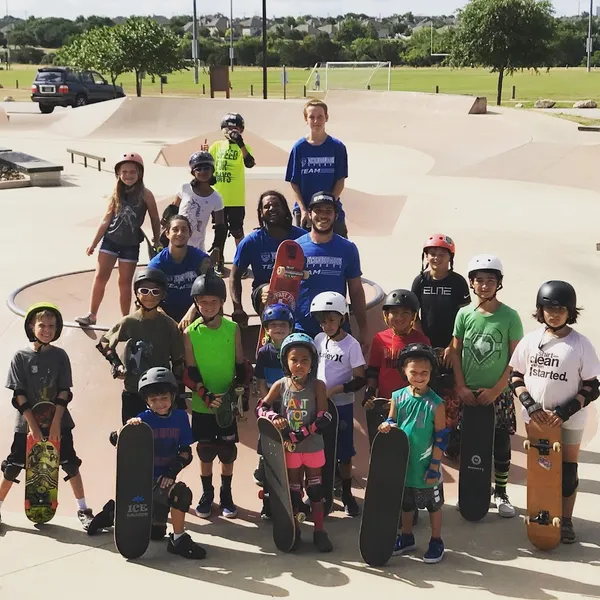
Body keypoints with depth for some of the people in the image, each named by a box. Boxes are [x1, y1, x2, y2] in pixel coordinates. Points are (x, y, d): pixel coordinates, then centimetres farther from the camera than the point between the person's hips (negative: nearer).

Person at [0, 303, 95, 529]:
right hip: (27, 422, -1)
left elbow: (64, 392, -5)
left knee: (71, 464, 1)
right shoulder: (20, 356, -6)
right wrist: (33, 424, -15)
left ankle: (83, 510, 12)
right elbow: (19, 394, -8)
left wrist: (55, 422, -14)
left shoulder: (60, 356, -2)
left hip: (58, 421, 1)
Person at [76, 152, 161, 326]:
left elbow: (155, 220, -1)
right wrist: (94, 244, 5)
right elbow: (106, 220, 4)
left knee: (125, 282, 5)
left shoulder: (145, 194, -9)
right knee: (100, 277, 0)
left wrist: (157, 242, 4)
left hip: (131, 244, -2)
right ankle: (92, 315, 10)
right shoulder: (116, 194, 0)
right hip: (110, 240, 2)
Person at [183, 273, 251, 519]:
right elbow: (189, 372, -7)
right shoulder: (190, 333, -7)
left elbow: (242, 366, 2)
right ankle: (207, 495, 26)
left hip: (228, 404, 1)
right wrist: (206, 395, -18)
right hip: (202, 405, 0)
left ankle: (226, 495, 25)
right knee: (205, 452, 10)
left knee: (228, 452, 9)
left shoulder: (233, 329, -4)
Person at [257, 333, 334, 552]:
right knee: (293, 488, 15)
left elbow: (324, 419, -16)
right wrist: (274, 417, -21)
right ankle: (293, 529, 28)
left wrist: (298, 435, -21)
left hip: (313, 446, -1)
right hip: (290, 446, 1)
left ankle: (319, 530, 21)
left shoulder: (318, 386, -12)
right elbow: (262, 408, 1)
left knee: (315, 487, 10)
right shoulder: (280, 385, -7)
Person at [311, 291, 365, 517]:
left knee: (344, 453, 5)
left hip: (341, 406, -4)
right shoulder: (319, 340, 2)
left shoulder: (351, 345, -12)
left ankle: (346, 494, 20)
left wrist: (334, 390, -19)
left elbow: (360, 379, -13)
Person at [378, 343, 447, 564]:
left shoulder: (435, 403, -13)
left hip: (426, 467, -4)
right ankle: (407, 538, 38)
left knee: (433, 505, 12)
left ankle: (436, 542, 27)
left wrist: (435, 465, -11)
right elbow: (391, 422, 9)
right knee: (406, 504, 20)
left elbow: (441, 438, -10)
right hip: (403, 464, 4)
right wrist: (387, 426, -15)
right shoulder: (398, 397, -4)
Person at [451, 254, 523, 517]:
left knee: (500, 443, 7)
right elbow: (455, 351, 3)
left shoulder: (510, 316, -7)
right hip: (469, 392, 1)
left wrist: (495, 390, -10)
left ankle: (500, 492, 22)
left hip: (499, 393, -1)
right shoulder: (464, 314, -1)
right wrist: (461, 387, -5)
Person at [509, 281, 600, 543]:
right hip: (535, 417, 2)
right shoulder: (530, 340, -3)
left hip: (569, 421, -2)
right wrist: (530, 404, -11)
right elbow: (516, 376, 4)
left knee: (567, 471, 9)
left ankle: (565, 520, 22)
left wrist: (565, 411, -18)